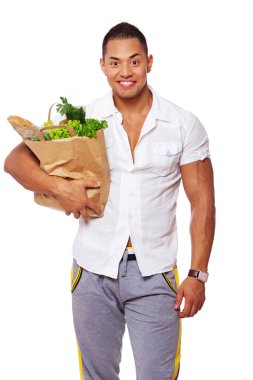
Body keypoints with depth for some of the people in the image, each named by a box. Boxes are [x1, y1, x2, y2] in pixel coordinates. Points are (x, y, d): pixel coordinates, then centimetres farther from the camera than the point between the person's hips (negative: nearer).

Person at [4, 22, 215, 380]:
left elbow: (202, 202, -1)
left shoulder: (184, 125, -3)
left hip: (154, 273, -1)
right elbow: (15, 160, -2)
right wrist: (59, 187, -20)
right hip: (94, 270, 1)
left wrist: (198, 274, -7)